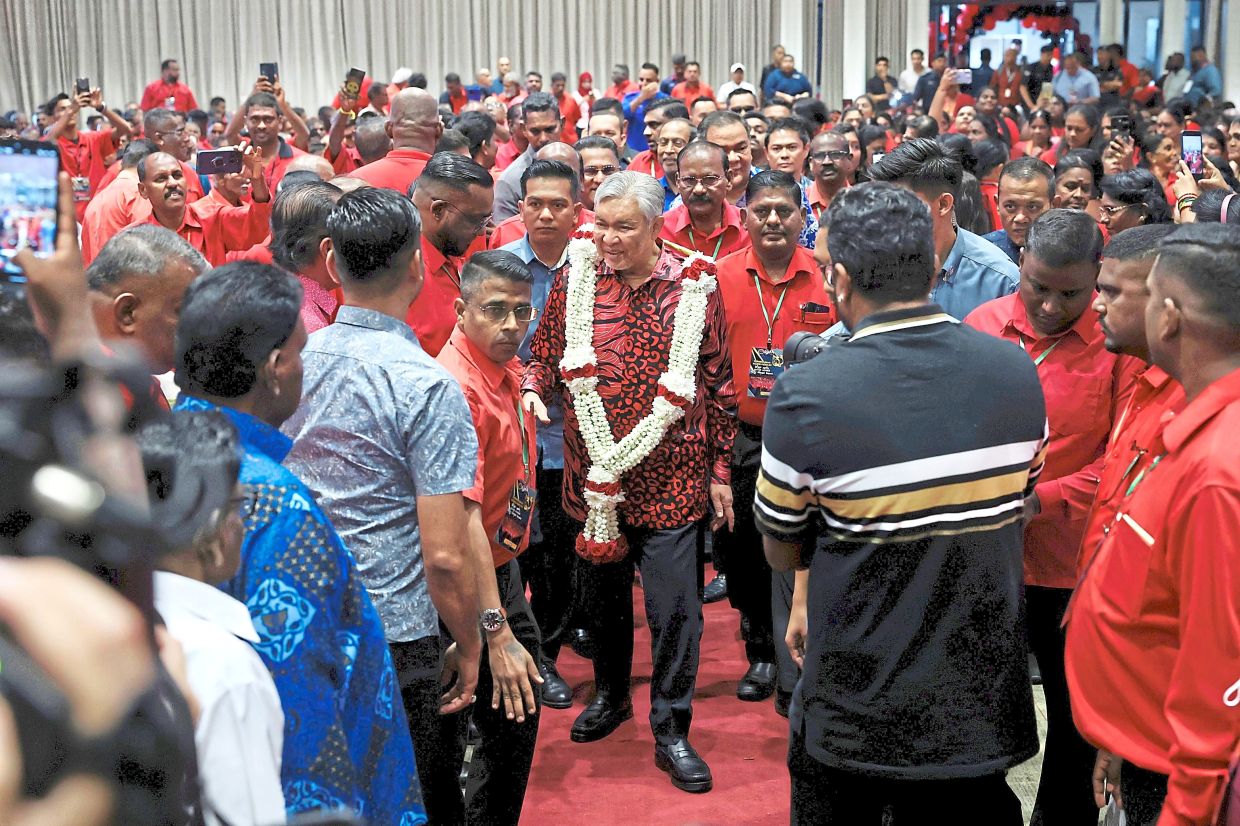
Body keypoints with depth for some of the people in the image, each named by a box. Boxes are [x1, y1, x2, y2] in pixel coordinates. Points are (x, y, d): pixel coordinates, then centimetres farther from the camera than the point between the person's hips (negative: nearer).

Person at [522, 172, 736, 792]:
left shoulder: (694, 288, -4)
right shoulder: (575, 277, 1)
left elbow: (718, 385, 2)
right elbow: (544, 353, 10)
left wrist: (720, 470, 3)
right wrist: (533, 389, -12)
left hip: (671, 478, -2)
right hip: (594, 473, 3)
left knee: (675, 606, 0)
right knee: (604, 592, 19)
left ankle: (671, 729, 15)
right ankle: (610, 694, 41)